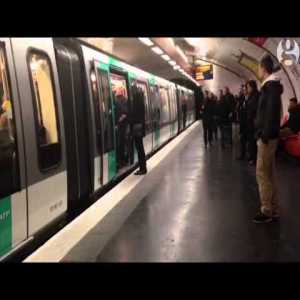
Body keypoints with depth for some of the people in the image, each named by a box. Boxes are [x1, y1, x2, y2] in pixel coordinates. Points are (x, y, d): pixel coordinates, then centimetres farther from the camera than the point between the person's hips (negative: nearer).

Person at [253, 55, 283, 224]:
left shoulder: (271, 85, -14)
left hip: (268, 136, -10)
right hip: (269, 135, 10)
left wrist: (265, 135, -23)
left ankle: (267, 211, 2)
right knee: (270, 173, 12)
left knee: (262, 173, -5)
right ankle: (274, 210, 19)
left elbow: (272, 112, -23)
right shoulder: (271, 85, 16)